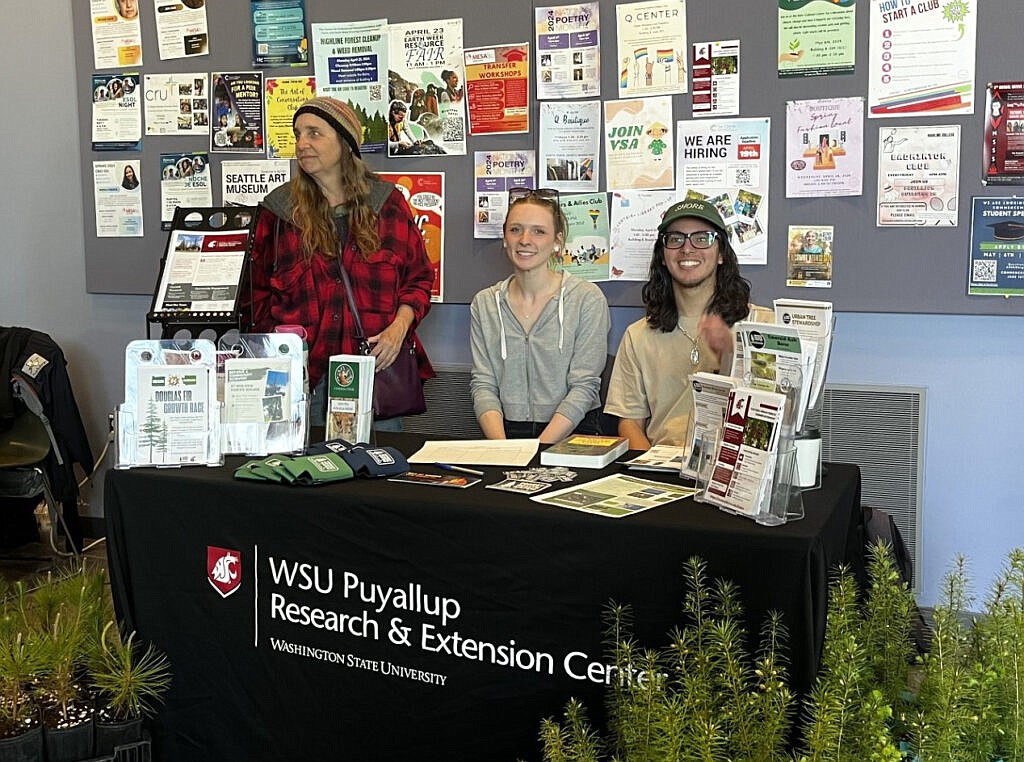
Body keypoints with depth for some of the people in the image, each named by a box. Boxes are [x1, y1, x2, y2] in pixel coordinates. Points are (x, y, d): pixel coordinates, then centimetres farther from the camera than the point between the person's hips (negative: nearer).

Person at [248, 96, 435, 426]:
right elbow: (260, 291, 10)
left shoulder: (388, 204, 6)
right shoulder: (279, 210, 6)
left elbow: (419, 277, 11)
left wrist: (399, 326, -5)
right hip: (304, 375, 0)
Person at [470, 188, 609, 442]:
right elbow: (483, 384, 4)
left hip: (571, 433, -2)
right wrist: (500, 445, -13)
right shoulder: (484, 303, 9)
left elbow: (584, 386, -7)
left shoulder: (587, 299, -2)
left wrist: (538, 449, -17)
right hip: (505, 432, 3)